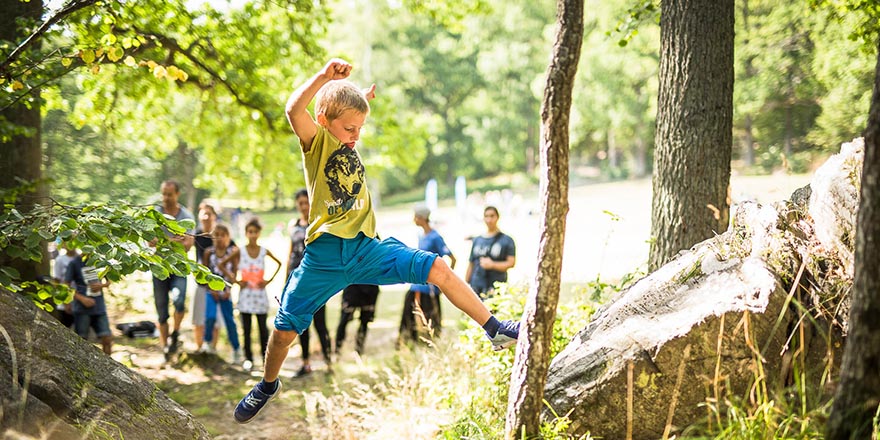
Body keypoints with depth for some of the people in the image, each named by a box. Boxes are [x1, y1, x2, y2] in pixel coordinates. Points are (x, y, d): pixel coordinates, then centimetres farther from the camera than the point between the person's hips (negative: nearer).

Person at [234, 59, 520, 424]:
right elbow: (294, 110, -24)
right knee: (284, 329, -2)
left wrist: (364, 100, 27)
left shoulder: (348, 144, 17)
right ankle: (267, 386, 27)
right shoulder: (317, 141, -1)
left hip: (366, 248, 5)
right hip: (325, 256, -5)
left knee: (437, 268, -11)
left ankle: (495, 330, -8)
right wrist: (326, 76, -28)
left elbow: (353, 115, 43)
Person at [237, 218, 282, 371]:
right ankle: (248, 358, 10)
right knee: (246, 328, 3)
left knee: (262, 327, 3)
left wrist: (269, 280, 3)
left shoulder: (264, 252, 0)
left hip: (260, 293, 0)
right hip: (245, 294, 0)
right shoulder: (240, 252, -3)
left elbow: (279, 263, 13)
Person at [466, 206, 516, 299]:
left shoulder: (506, 240, 5)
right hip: (476, 287, 3)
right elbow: (471, 264, 18)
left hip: (496, 288, -3)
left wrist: (492, 264, -14)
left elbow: (511, 262, -3)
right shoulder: (477, 240, 16)